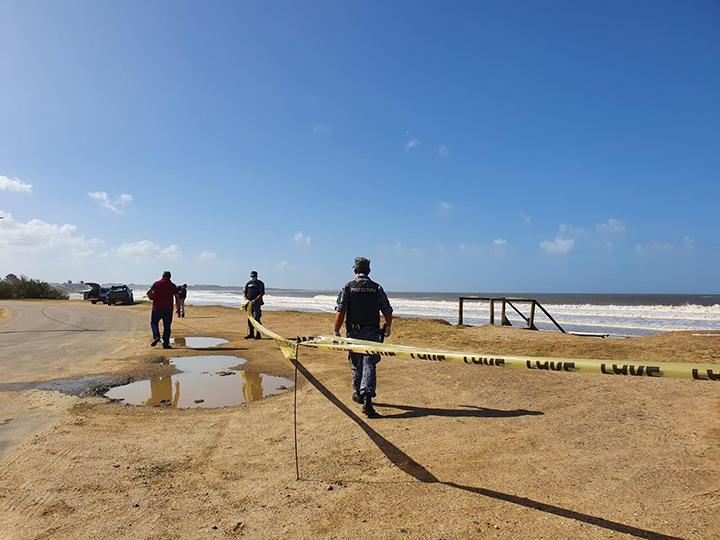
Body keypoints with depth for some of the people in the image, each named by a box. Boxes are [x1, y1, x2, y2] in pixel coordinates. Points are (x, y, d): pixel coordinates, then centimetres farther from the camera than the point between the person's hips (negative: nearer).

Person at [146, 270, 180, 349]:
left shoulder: (157, 283, 2)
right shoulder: (173, 286, 5)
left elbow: (148, 293, -5)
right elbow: (177, 298, 2)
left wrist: (152, 297, 16)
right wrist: (178, 309, 8)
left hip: (157, 308, -1)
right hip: (168, 309, 1)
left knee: (154, 323, 15)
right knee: (167, 326, 7)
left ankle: (156, 337, -7)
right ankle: (165, 343, 6)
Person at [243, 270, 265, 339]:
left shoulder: (260, 283, -3)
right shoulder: (248, 283, 12)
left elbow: (262, 293, -11)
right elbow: (244, 292, 14)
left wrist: (255, 300, -20)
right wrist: (246, 299, -3)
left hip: (257, 303, -6)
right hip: (249, 303, 6)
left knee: (256, 319, -11)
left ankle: (258, 335, -8)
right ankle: (251, 334, 16)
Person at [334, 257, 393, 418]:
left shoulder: (348, 288, -2)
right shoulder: (377, 288, 1)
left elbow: (340, 311, -10)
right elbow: (388, 311, 3)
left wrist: (336, 331, -5)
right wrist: (388, 327, 20)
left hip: (354, 333, 0)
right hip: (372, 333, 0)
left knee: (356, 364, 16)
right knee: (369, 364, -3)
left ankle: (359, 394, 32)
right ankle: (367, 399, -17)